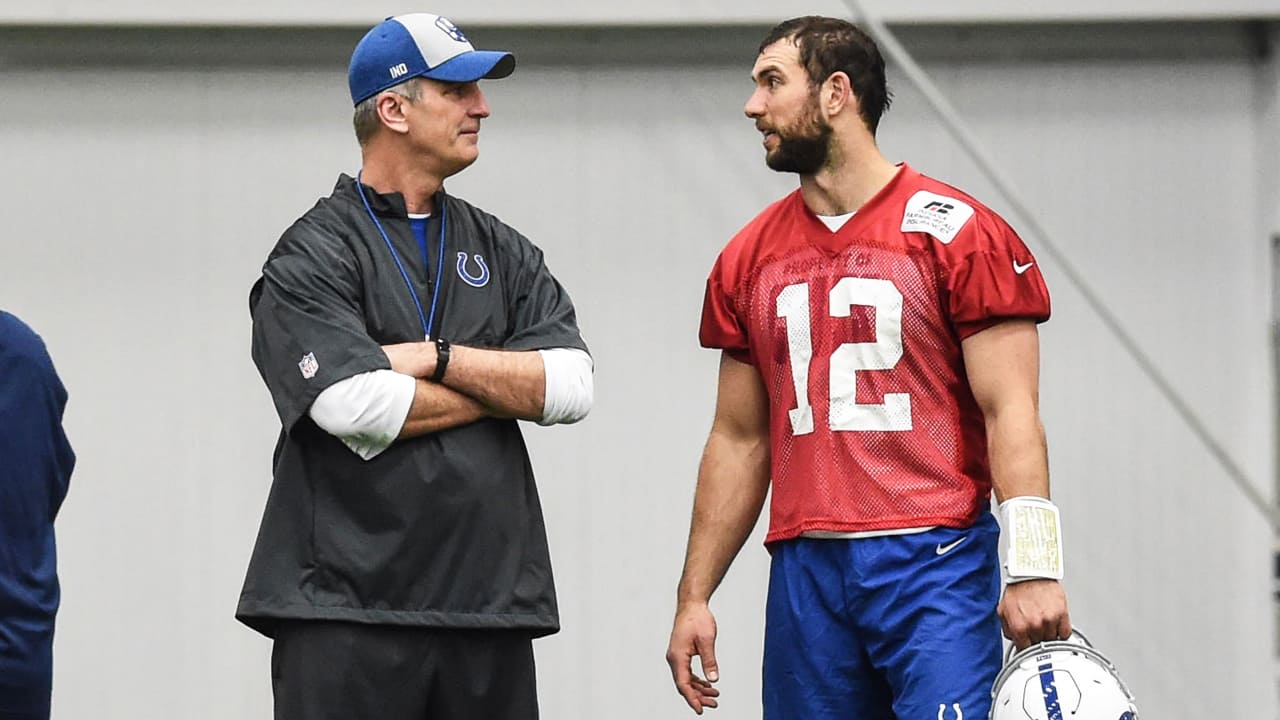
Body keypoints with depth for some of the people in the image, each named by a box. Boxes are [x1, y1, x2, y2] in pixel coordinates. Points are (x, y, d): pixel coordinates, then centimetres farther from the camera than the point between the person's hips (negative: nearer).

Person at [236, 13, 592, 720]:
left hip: (491, 602, 5)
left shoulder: (503, 253, 17)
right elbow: (356, 408, -16)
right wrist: (507, 382, -3)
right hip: (346, 605, -5)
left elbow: (571, 388, 3)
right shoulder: (312, 255, -1)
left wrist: (437, 358, -8)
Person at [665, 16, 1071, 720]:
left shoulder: (956, 233, -2)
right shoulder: (747, 259, 14)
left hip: (936, 563, -5)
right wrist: (693, 596, 13)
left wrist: (1032, 570, -17)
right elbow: (738, 441, 18)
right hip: (806, 573, 5)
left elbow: (1009, 413, -7)